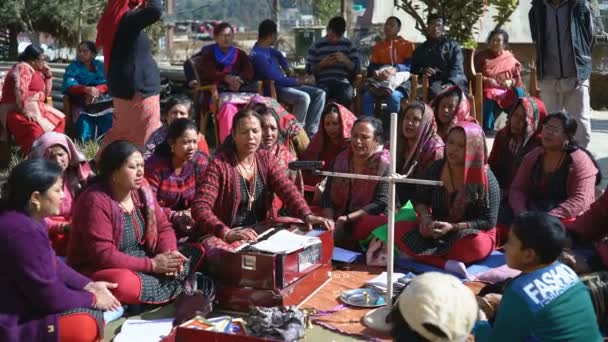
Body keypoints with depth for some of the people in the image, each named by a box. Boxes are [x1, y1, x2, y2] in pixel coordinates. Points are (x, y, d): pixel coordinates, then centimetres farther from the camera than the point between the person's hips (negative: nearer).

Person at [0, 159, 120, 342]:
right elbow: (51, 296, -22)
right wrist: (93, 299, -7)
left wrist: (89, 285, 1)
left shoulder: (29, 218, 3)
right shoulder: (23, 231, -28)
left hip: (22, 304, 10)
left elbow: (52, 263, 13)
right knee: (86, 325, -23)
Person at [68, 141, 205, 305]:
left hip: (141, 265, 8)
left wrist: (170, 254, -16)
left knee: (196, 251, -1)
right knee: (124, 283, -41)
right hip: (102, 270, -7)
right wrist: (152, 264, -25)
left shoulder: (141, 190, 1)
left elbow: (163, 227, 6)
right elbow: (103, 255, -26)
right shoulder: (95, 200, -20)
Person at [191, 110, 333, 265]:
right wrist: (226, 233, -36)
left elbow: (287, 190, -8)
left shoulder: (267, 159, 7)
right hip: (223, 237, -5)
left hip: (261, 232, 5)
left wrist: (307, 216, -28)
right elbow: (200, 207, -19)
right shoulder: (219, 164, -9)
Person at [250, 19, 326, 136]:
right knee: (304, 98, -35)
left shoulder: (266, 48, 9)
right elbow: (277, 79, -23)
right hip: (273, 89, -10)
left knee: (320, 94, -4)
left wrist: (287, 69, 15)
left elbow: (279, 56, 33)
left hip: (285, 83, 10)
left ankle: (310, 132, -11)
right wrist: (301, 81, -14)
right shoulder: (258, 55, -21)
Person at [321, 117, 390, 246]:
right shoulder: (341, 159, 9)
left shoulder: (383, 166, -5)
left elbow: (381, 203, -13)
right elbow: (327, 195, 6)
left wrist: (347, 219, -19)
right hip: (338, 220, 4)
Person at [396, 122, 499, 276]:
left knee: (473, 244, -40)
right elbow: (420, 199, 9)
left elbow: (488, 221, -14)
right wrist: (425, 217, -14)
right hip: (437, 232, 4)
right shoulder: (436, 168, -2)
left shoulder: (486, 179, -14)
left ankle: (420, 254, -22)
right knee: (400, 229, -21)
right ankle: (447, 264, -36)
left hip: (472, 234, -4)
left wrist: (453, 227, -25)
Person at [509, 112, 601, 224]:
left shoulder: (580, 161, -7)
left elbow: (580, 200, -16)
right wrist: (522, 214, -13)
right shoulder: (532, 156, 9)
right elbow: (517, 189, 6)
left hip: (565, 221, -4)